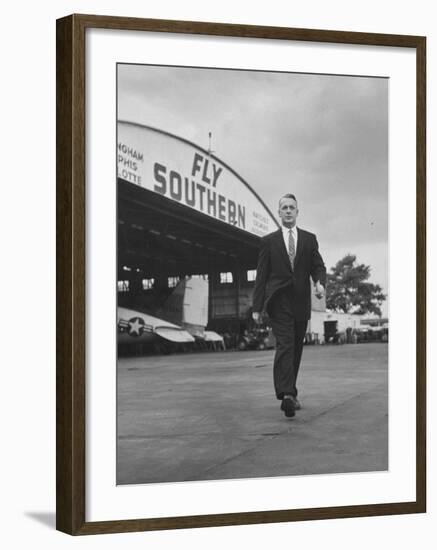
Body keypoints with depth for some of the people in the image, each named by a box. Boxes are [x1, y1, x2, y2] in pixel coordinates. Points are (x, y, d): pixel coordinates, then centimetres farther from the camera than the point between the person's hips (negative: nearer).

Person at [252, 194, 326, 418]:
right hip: (279, 301, -3)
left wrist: (320, 282, -16)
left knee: (296, 349, 8)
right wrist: (257, 307, 1)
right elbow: (261, 275, 6)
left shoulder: (309, 239, 13)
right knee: (285, 345, -18)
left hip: (301, 301, 3)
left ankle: (290, 393, 20)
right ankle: (286, 395, -29)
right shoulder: (268, 241, 8)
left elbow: (318, 266, 8)